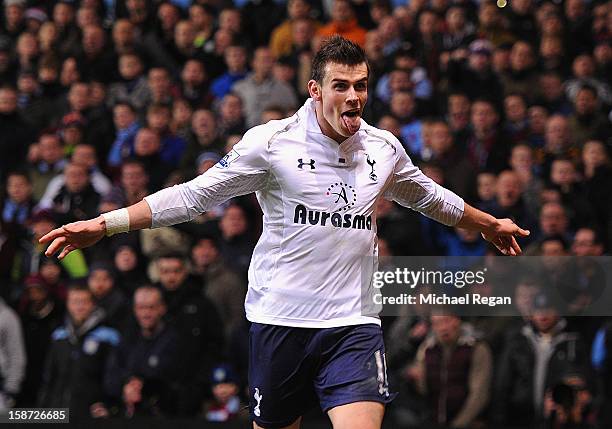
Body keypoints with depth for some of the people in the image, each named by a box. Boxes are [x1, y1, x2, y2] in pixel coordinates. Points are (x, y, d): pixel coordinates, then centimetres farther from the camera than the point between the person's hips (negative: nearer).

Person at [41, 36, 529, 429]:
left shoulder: (384, 148, 7)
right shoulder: (272, 142, -5)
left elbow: (429, 196, 29)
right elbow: (196, 194, -3)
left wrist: (489, 224, 40)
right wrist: (104, 224, -10)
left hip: (354, 324, 2)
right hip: (281, 321, -2)